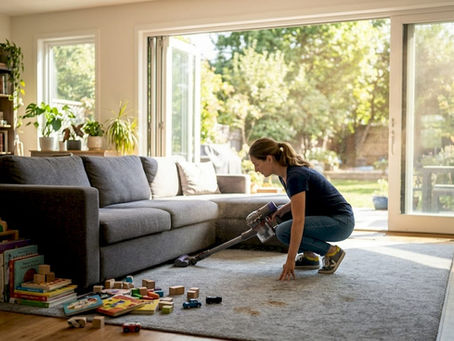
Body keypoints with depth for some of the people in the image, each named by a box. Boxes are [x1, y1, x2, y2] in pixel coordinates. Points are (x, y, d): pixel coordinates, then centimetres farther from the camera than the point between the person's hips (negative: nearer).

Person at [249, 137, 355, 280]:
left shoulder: (295, 176, -26)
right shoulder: (284, 173, 2)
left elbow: (298, 221, -30)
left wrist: (290, 260, -29)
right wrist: (283, 209, 1)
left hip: (341, 222, -9)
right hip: (325, 217, 10)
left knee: (284, 231, -21)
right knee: (279, 219, 7)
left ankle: (332, 252, -6)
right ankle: (309, 256, 11)